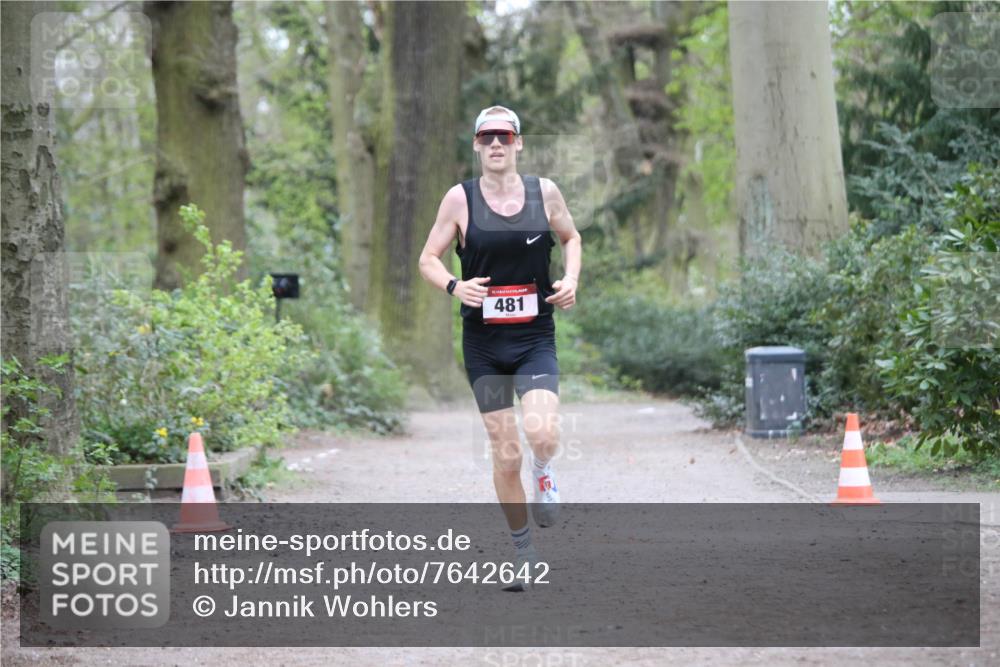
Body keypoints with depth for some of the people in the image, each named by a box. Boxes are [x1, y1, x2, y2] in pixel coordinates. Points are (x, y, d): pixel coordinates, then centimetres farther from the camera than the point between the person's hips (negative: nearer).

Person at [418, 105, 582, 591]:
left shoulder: (544, 192, 2)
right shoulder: (460, 199, -2)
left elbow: (570, 237, 20)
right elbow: (428, 259, 4)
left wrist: (571, 279, 1)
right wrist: (454, 286, -16)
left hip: (536, 337, 0)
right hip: (484, 343, 0)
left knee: (542, 433, -23)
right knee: (505, 455, 2)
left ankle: (543, 473, 14)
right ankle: (523, 552, 20)